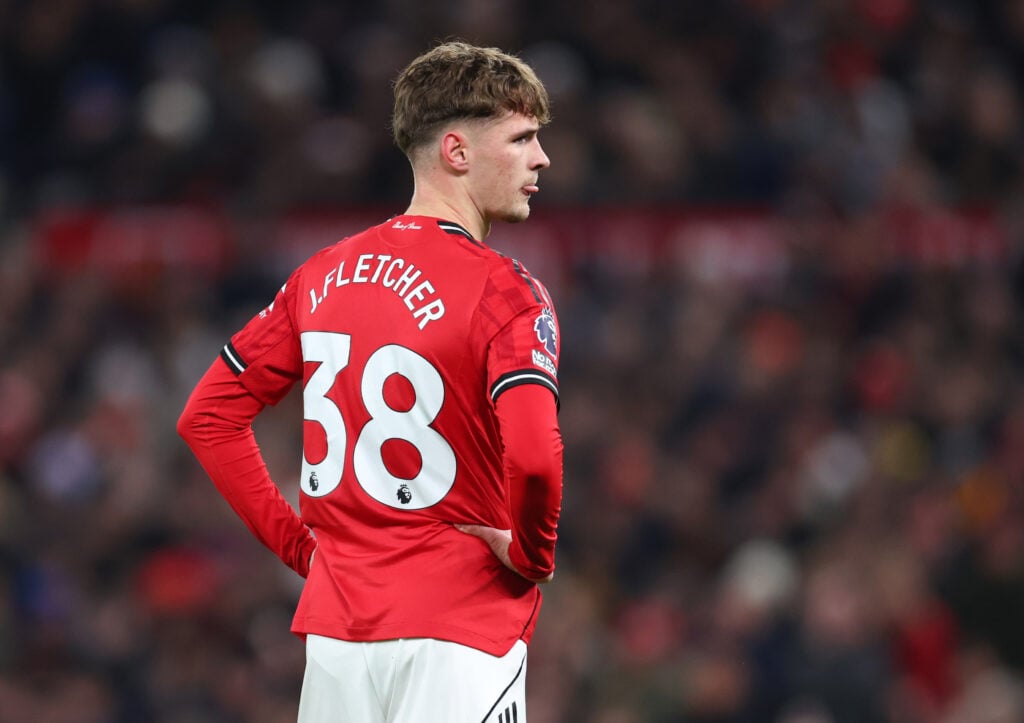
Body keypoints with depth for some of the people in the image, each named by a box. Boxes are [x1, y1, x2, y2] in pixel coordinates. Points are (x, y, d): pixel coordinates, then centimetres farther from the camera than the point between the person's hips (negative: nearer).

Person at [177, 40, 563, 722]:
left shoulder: (324, 276, 8)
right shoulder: (503, 289, -12)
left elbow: (208, 415, 12)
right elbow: (533, 455, -26)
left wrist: (298, 540, 13)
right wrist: (532, 556, -8)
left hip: (336, 625, 6)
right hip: (459, 633, -6)